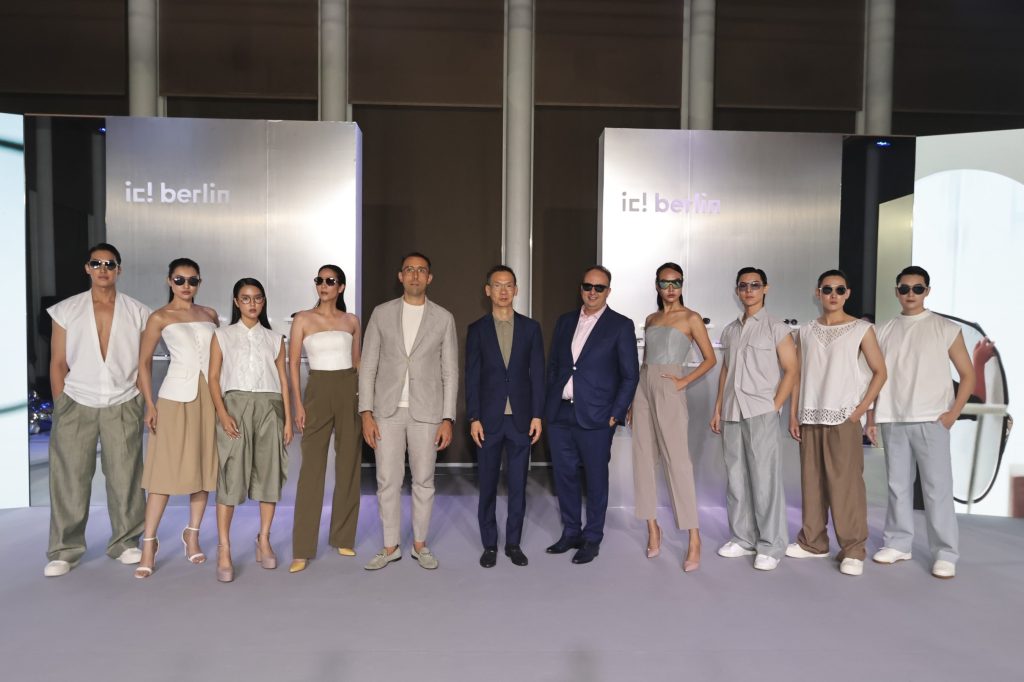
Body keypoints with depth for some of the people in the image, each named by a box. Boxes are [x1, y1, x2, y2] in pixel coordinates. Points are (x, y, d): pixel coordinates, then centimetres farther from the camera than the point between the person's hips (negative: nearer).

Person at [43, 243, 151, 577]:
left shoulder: (137, 312, 6)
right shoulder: (66, 310, 5)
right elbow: (58, 364, 6)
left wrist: (140, 402, 3)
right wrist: (60, 408, 3)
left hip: (122, 405, 0)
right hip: (77, 404, 0)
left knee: (124, 477, 2)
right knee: (70, 479, 1)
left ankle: (125, 542, 16)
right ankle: (65, 550, 13)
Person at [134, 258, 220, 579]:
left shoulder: (210, 314, 12)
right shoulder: (160, 317, 2)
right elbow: (144, 362, 2)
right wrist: (149, 404, -7)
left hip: (210, 396, 4)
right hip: (176, 396, -4)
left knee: (204, 465, 7)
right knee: (166, 468, -5)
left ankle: (192, 533, 21)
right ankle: (149, 541, 5)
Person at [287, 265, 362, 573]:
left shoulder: (351, 321, 8)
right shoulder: (303, 319, 1)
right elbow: (293, 364, 0)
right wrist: (298, 404, -8)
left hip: (349, 392, 3)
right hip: (318, 392, -2)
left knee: (348, 466, 7)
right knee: (311, 469, -4)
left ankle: (343, 537, 21)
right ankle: (302, 549, 3)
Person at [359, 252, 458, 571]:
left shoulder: (443, 318, 2)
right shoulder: (382, 313, 4)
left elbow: (450, 372, 2)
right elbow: (368, 366, 3)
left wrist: (448, 419, -3)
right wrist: (366, 413, -4)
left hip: (426, 412, 0)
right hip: (387, 410, 1)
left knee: (424, 480, 8)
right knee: (387, 481, 5)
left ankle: (420, 544, 24)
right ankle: (391, 547, 20)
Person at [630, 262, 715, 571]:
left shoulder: (691, 318, 0)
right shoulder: (650, 319, 15)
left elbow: (710, 358, 1)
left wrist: (684, 381, -10)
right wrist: (632, 400, 14)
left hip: (669, 390, -6)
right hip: (643, 387, 6)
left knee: (677, 460, -9)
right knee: (643, 459, 5)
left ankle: (694, 538, -4)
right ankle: (653, 527, 16)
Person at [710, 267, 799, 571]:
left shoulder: (776, 328, 0)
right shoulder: (730, 330, 15)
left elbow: (792, 369, -3)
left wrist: (775, 406, -9)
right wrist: (717, 409, 13)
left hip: (761, 412, -5)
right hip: (731, 413, 5)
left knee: (764, 480, -4)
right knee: (736, 478, 9)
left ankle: (771, 546, 7)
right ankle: (743, 538, 21)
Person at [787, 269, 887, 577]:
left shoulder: (861, 329, 1)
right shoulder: (806, 332, 11)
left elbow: (880, 372, 1)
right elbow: (798, 375, 11)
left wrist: (861, 409, -7)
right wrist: (793, 414, 6)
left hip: (843, 417, -4)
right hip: (810, 416, 4)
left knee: (846, 483, -6)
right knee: (811, 481, 8)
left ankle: (853, 550, 2)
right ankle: (813, 541, 19)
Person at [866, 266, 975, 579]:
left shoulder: (946, 328, 2)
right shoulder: (884, 331, 10)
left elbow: (968, 374, 3)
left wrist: (953, 413, -7)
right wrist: (871, 417, 9)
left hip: (930, 420, -3)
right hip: (893, 420, 3)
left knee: (937, 488, -4)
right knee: (898, 485, 9)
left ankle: (946, 553, 5)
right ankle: (897, 543, 19)